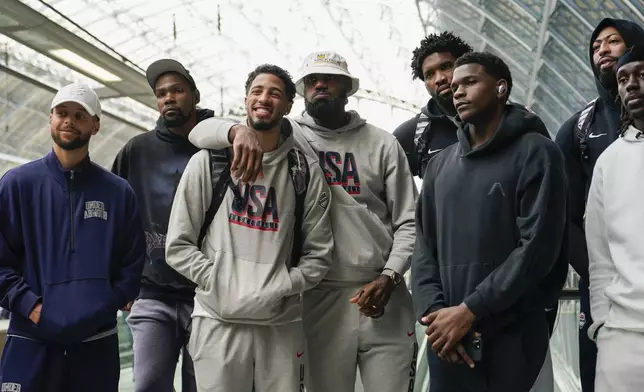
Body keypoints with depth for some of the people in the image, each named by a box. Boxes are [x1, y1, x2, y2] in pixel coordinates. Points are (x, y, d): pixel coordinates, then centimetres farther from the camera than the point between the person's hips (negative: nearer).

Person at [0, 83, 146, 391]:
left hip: (98, 343, 1)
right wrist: (30, 306, -11)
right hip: (30, 341, -1)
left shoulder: (118, 192, 8)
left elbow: (132, 263, 7)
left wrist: (102, 308, -6)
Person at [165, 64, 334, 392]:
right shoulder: (208, 162, 4)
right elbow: (178, 245, 3)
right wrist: (217, 282, -10)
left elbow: (318, 253, 6)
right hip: (219, 320, -1)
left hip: (282, 324, 1)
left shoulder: (306, 172, 6)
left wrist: (280, 289, -9)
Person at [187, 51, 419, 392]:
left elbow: (408, 222, 7)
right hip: (320, 298, 0)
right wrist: (238, 130, -23)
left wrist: (389, 277, -8)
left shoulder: (383, 144, 7)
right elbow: (200, 132, -1)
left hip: (383, 294, 1)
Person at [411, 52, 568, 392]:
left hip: (512, 336, -5)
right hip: (445, 336, 5)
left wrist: (469, 311, -16)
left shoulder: (535, 152, -2)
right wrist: (433, 311, -8)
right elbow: (424, 245, 10)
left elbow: (538, 246, -11)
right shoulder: (440, 165, 15)